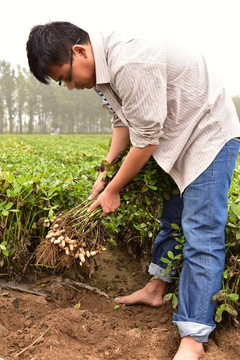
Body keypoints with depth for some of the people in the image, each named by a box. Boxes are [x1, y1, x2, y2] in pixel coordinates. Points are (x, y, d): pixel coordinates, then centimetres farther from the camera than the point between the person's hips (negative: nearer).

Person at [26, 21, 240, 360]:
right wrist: (104, 175, 3)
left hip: (208, 135, -10)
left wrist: (113, 191, -13)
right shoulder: (103, 68, 0)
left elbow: (145, 141, -27)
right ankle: (156, 290, 34)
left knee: (200, 235, -10)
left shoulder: (131, 64, -33)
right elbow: (123, 123, 8)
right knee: (171, 218, 18)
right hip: (177, 138, 10)